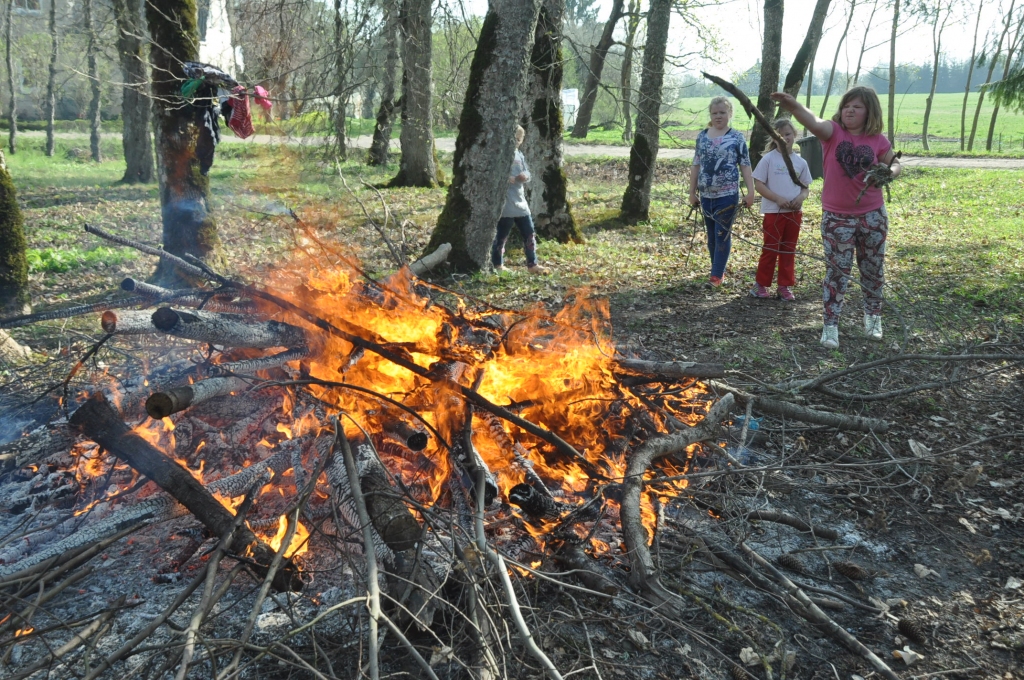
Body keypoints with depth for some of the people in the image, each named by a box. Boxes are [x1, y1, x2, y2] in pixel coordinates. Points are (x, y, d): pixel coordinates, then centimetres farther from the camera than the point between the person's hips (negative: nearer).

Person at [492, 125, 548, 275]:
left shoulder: (519, 155, 13)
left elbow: (527, 173, 15)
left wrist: (525, 176, -7)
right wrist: (509, 178, -25)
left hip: (520, 202, 8)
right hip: (505, 204, -8)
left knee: (529, 233, 10)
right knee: (501, 236, 2)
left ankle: (532, 264, 19)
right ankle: (497, 265, 15)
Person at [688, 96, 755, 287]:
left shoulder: (737, 137, -2)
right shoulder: (702, 136, 7)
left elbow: (745, 166, -2)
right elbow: (696, 165, 10)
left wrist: (750, 192, -7)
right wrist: (692, 192, 9)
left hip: (727, 195, -4)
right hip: (706, 195, 4)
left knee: (722, 235, -2)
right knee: (712, 235, 12)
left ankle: (717, 275, 2)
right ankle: (719, 270, 25)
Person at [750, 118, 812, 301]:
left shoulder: (800, 162, 6)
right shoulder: (768, 159, -5)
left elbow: (805, 187, 12)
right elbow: (758, 184, -8)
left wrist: (801, 197, -11)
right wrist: (778, 199, -18)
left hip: (794, 212, 4)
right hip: (773, 212, -4)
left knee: (789, 250, 10)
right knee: (770, 249, 3)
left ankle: (785, 286, 19)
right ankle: (761, 284, 16)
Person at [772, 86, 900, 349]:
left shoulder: (878, 140, -2)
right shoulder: (833, 131, -9)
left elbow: (895, 164, 13)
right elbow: (814, 123, -31)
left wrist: (889, 173, -12)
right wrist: (793, 106, -52)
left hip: (873, 215, 3)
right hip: (836, 217, -2)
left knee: (873, 268, 15)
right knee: (837, 270, 0)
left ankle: (873, 316, 35)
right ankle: (830, 325, 7)